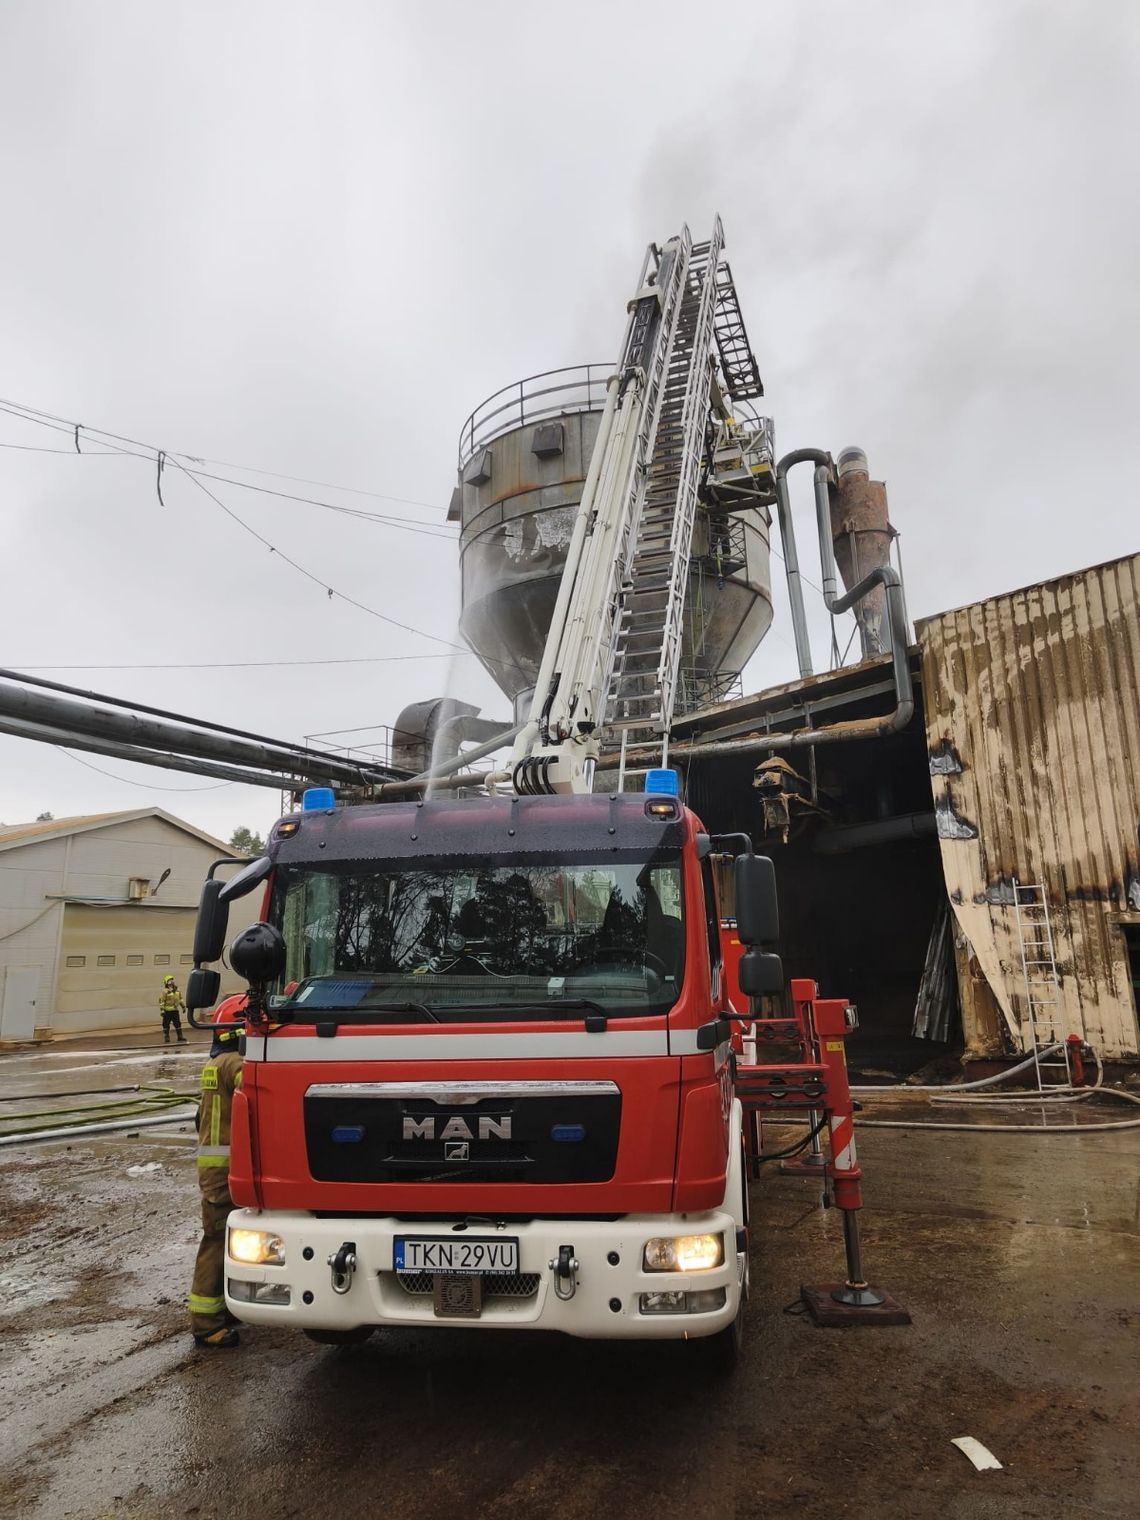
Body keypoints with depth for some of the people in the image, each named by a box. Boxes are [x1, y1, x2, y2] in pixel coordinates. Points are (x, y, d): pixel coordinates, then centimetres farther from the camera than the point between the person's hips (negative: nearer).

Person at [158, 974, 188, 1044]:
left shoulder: (177, 991, 9)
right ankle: (166, 1038, 12)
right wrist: (162, 1010, -18)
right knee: (166, 1025, 3)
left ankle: (180, 1037, 14)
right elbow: (161, 1001, -14)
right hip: (167, 1011, -6)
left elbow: (180, 999, 19)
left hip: (175, 1010, 6)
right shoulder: (165, 991, -12)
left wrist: (183, 1006, 19)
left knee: (178, 1024, 8)